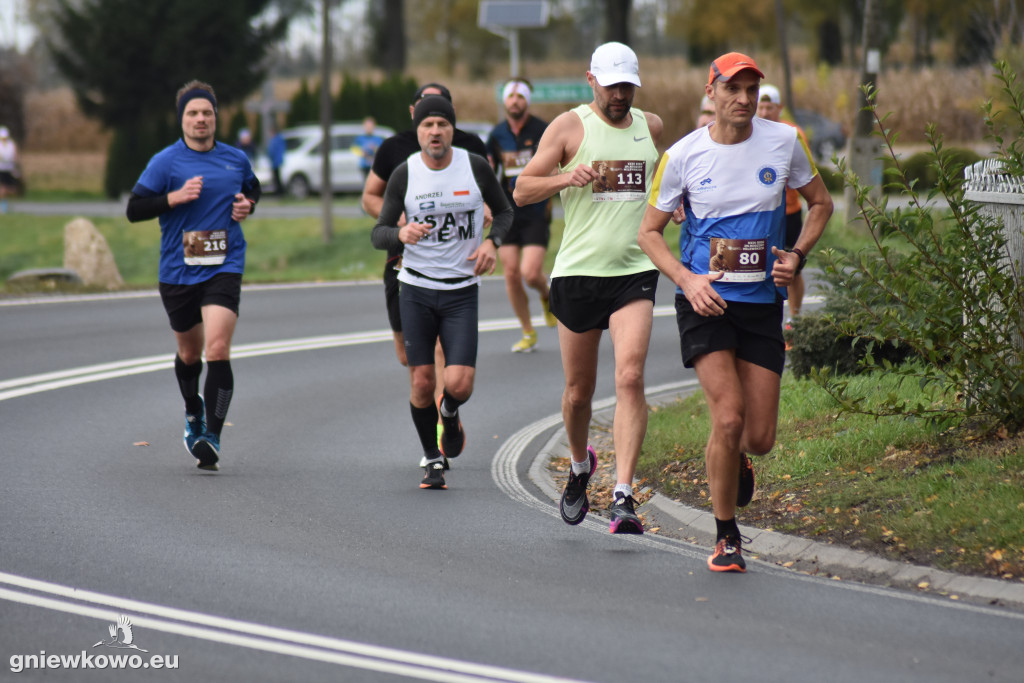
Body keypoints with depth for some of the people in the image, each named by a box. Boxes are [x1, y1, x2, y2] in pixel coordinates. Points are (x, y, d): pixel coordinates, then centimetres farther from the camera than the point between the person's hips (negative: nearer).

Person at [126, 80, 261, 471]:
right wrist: (174, 197, -18)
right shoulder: (166, 162, -4)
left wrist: (247, 206, 4)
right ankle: (193, 414, 45)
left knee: (217, 348, -18)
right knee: (189, 353, 16)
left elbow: (253, 190, 26)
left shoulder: (236, 159, 6)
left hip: (224, 268, 0)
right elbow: (133, 209, -5)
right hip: (178, 272, 0)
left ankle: (212, 436, -17)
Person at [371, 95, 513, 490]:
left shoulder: (475, 167, -4)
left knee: (459, 383, -12)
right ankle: (433, 459, 21)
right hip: (416, 290, 0)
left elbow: (504, 211, 12)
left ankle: (449, 414, 26)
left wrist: (492, 242, -8)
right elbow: (378, 234, -2)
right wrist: (401, 234, -25)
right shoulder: (404, 175, -5)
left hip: (462, 291, 0)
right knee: (422, 383, -1)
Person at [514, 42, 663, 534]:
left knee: (630, 378, -16)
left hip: (634, 272, 1)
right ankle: (580, 466, 39)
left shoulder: (651, 126, 11)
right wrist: (567, 177, -22)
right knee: (579, 390, 8)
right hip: (578, 272, -1)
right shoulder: (569, 127, -1)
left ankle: (623, 498, -20)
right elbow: (521, 191, -4)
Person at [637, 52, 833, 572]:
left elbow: (820, 203, 15)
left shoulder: (784, 142, -1)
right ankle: (726, 537, 0)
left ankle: (736, 461, 40)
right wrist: (687, 280, -12)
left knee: (760, 438, 0)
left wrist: (797, 255, -2)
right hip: (706, 300, -2)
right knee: (728, 418, -18)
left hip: (762, 301, 2)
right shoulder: (683, 155, -5)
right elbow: (649, 231, 4)